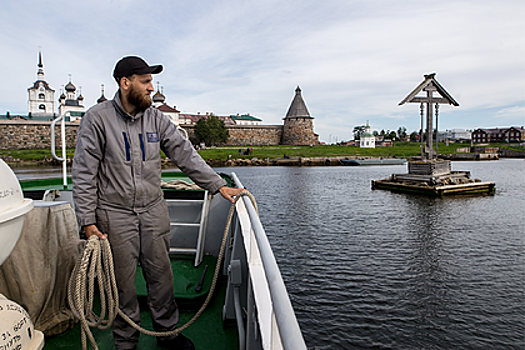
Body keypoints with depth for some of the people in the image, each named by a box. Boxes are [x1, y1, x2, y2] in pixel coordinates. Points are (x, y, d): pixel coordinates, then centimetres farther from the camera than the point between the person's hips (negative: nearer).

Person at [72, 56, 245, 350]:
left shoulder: (156, 118, 4)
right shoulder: (97, 119, -6)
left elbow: (185, 154, 0)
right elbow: (84, 174, -6)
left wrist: (218, 185, -8)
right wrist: (88, 221, -11)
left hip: (153, 212, 3)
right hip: (116, 215, -3)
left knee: (162, 275, 12)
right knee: (123, 284, 9)